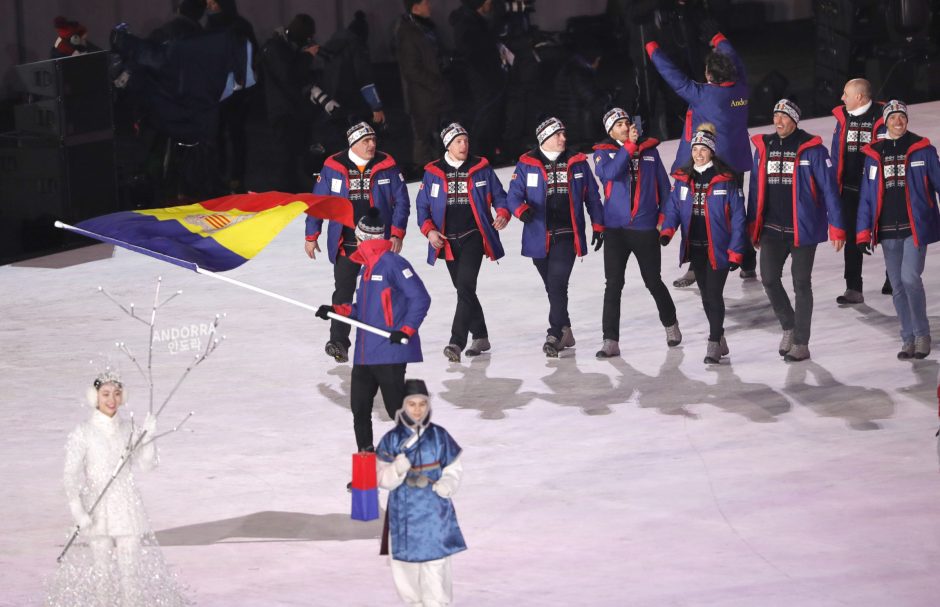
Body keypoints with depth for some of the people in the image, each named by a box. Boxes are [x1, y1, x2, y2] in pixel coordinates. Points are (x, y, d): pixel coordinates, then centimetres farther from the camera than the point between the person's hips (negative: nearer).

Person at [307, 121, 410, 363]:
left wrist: (397, 234, -6)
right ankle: (338, 342, -5)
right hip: (345, 244, -1)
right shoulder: (333, 167, -1)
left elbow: (401, 201, 3)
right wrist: (311, 236, 5)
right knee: (343, 292, -6)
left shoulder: (387, 166, 0)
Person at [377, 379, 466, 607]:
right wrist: (398, 469, -23)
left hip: (435, 509, -1)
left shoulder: (439, 436, 0)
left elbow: (454, 469, 8)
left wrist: (446, 484, -13)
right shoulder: (392, 439, -1)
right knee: (406, 559, 7)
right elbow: (382, 477, -2)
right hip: (404, 509, 1)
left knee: (436, 559, -1)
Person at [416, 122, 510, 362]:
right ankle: (480, 337, 28)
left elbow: (499, 195, 9)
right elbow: (422, 205, 10)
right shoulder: (433, 172, 5)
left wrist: (503, 214, -12)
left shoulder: (481, 168, 2)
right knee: (464, 290, 12)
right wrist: (429, 230, -5)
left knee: (465, 287, -17)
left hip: (473, 237, -3)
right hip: (448, 241, 3)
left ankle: (456, 343, -23)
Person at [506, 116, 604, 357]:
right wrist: (521, 209, -24)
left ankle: (554, 336, -17)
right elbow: (514, 195, -3)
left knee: (557, 283, -16)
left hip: (567, 235, -1)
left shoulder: (577, 163, 7)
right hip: (539, 236, 1)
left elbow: (592, 196, 14)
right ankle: (565, 330, 27)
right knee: (553, 288, 12)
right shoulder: (527, 164, 1)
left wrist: (598, 226, 13)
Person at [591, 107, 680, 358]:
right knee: (613, 285, -6)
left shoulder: (650, 149, 4)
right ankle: (611, 341, -5)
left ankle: (670, 324, 35)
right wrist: (629, 146, -22)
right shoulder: (603, 152, 1)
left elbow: (663, 185, 10)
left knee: (653, 282, 11)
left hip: (646, 229, 1)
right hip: (615, 229, 0)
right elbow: (609, 173, -21)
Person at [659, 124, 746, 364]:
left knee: (714, 294, -9)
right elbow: (673, 208, 5)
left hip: (718, 248, -5)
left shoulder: (726, 180, -9)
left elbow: (737, 217, -8)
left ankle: (714, 345, -3)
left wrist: (736, 252, -11)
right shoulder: (683, 179, 5)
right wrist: (667, 230, -17)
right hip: (695, 248, 5)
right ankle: (719, 339, 29)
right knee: (706, 296, 14)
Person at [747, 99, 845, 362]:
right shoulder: (763, 147, 5)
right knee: (769, 279, 0)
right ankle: (789, 326, 24)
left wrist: (836, 228, -14)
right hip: (772, 229, 4)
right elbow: (756, 189, 12)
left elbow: (828, 189, -11)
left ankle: (801, 343, 11)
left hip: (803, 229, -4)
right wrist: (753, 227, 13)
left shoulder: (811, 149, -11)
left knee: (801, 284, 2)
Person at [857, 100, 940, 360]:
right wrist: (863, 232, 2)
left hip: (916, 227, -3)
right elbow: (866, 195, 8)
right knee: (897, 286, 7)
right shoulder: (874, 154, 6)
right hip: (888, 231, 3)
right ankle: (908, 339, 17)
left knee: (909, 277, -17)